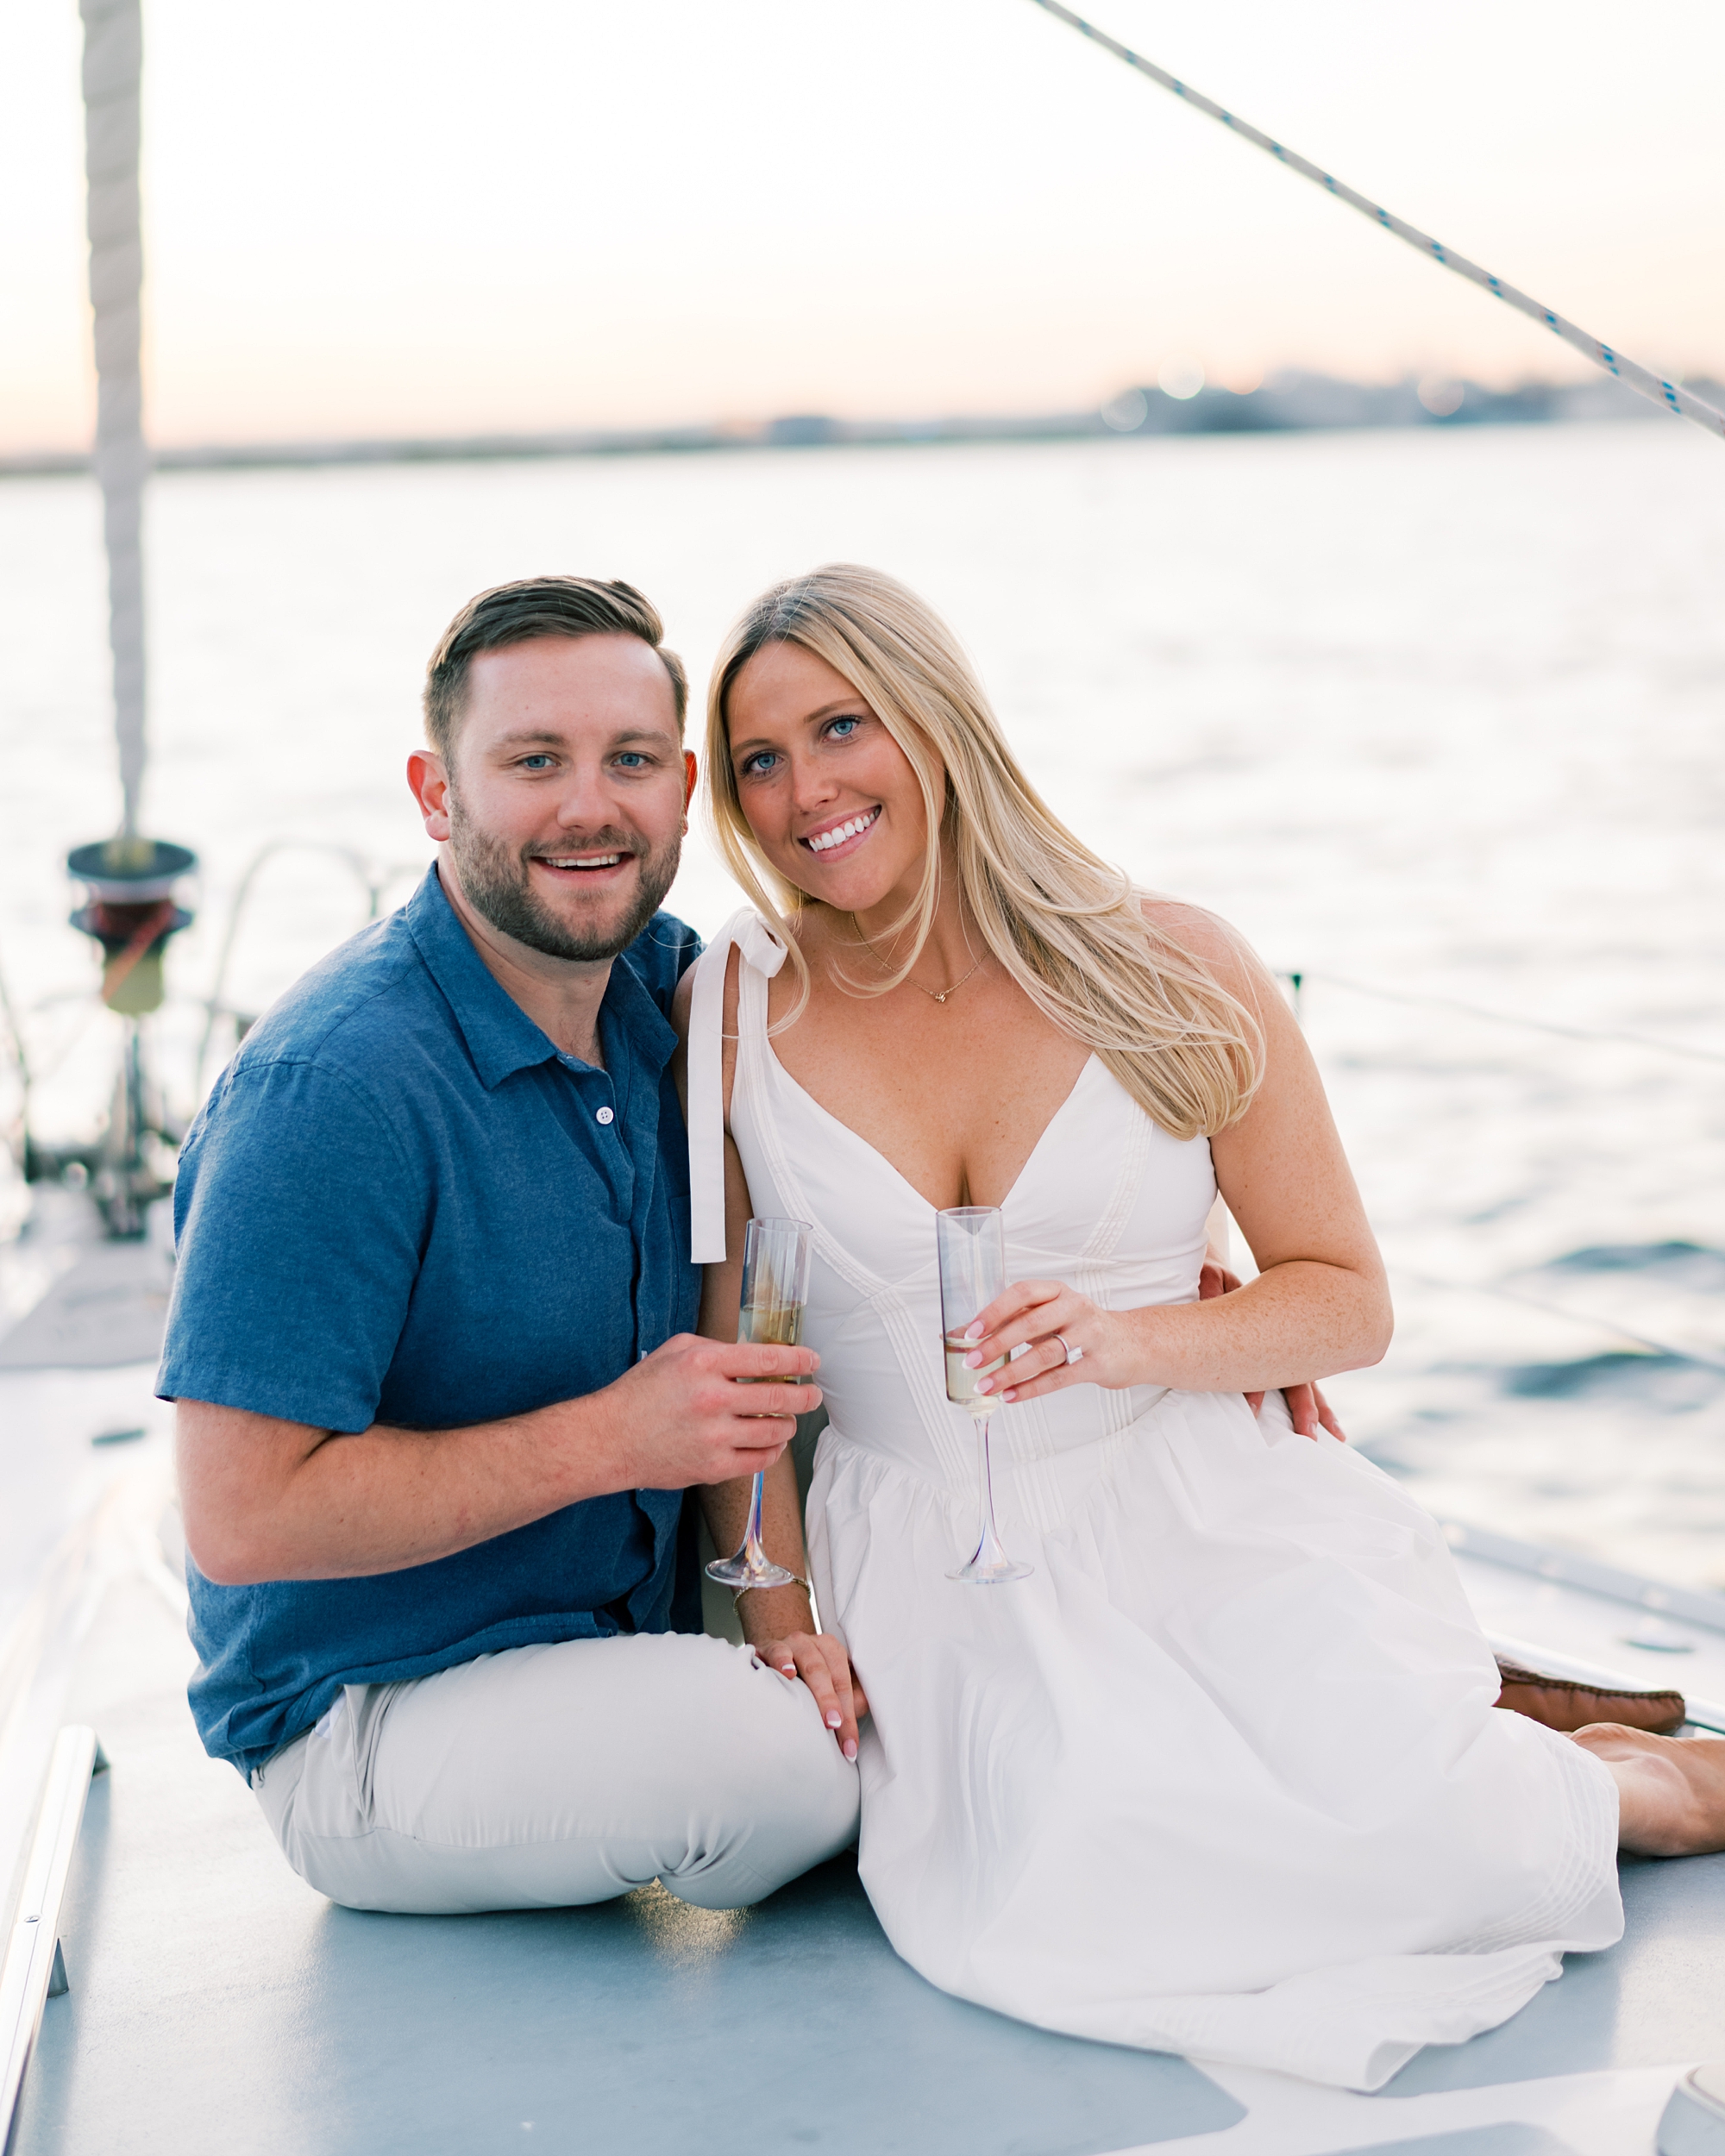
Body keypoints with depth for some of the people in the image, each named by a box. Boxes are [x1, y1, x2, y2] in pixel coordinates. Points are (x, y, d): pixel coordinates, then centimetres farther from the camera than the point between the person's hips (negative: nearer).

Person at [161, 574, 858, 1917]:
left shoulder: (666, 989, -1)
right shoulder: (334, 1084, -23)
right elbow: (243, 1518, -24)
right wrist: (611, 1439, -25)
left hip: (633, 1639, 7)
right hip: (369, 1721, -7)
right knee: (759, 1738, -30)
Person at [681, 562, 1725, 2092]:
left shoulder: (1174, 974, -3)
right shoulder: (730, 1018, 0)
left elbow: (1350, 1299, 1)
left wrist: (1136, 1343, -17)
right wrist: (778, 1604, -4)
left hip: (1209, 1514, -1)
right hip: (933, 1570, 1)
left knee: (1388, 1822, -28)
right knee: (1071, 1894, -28)